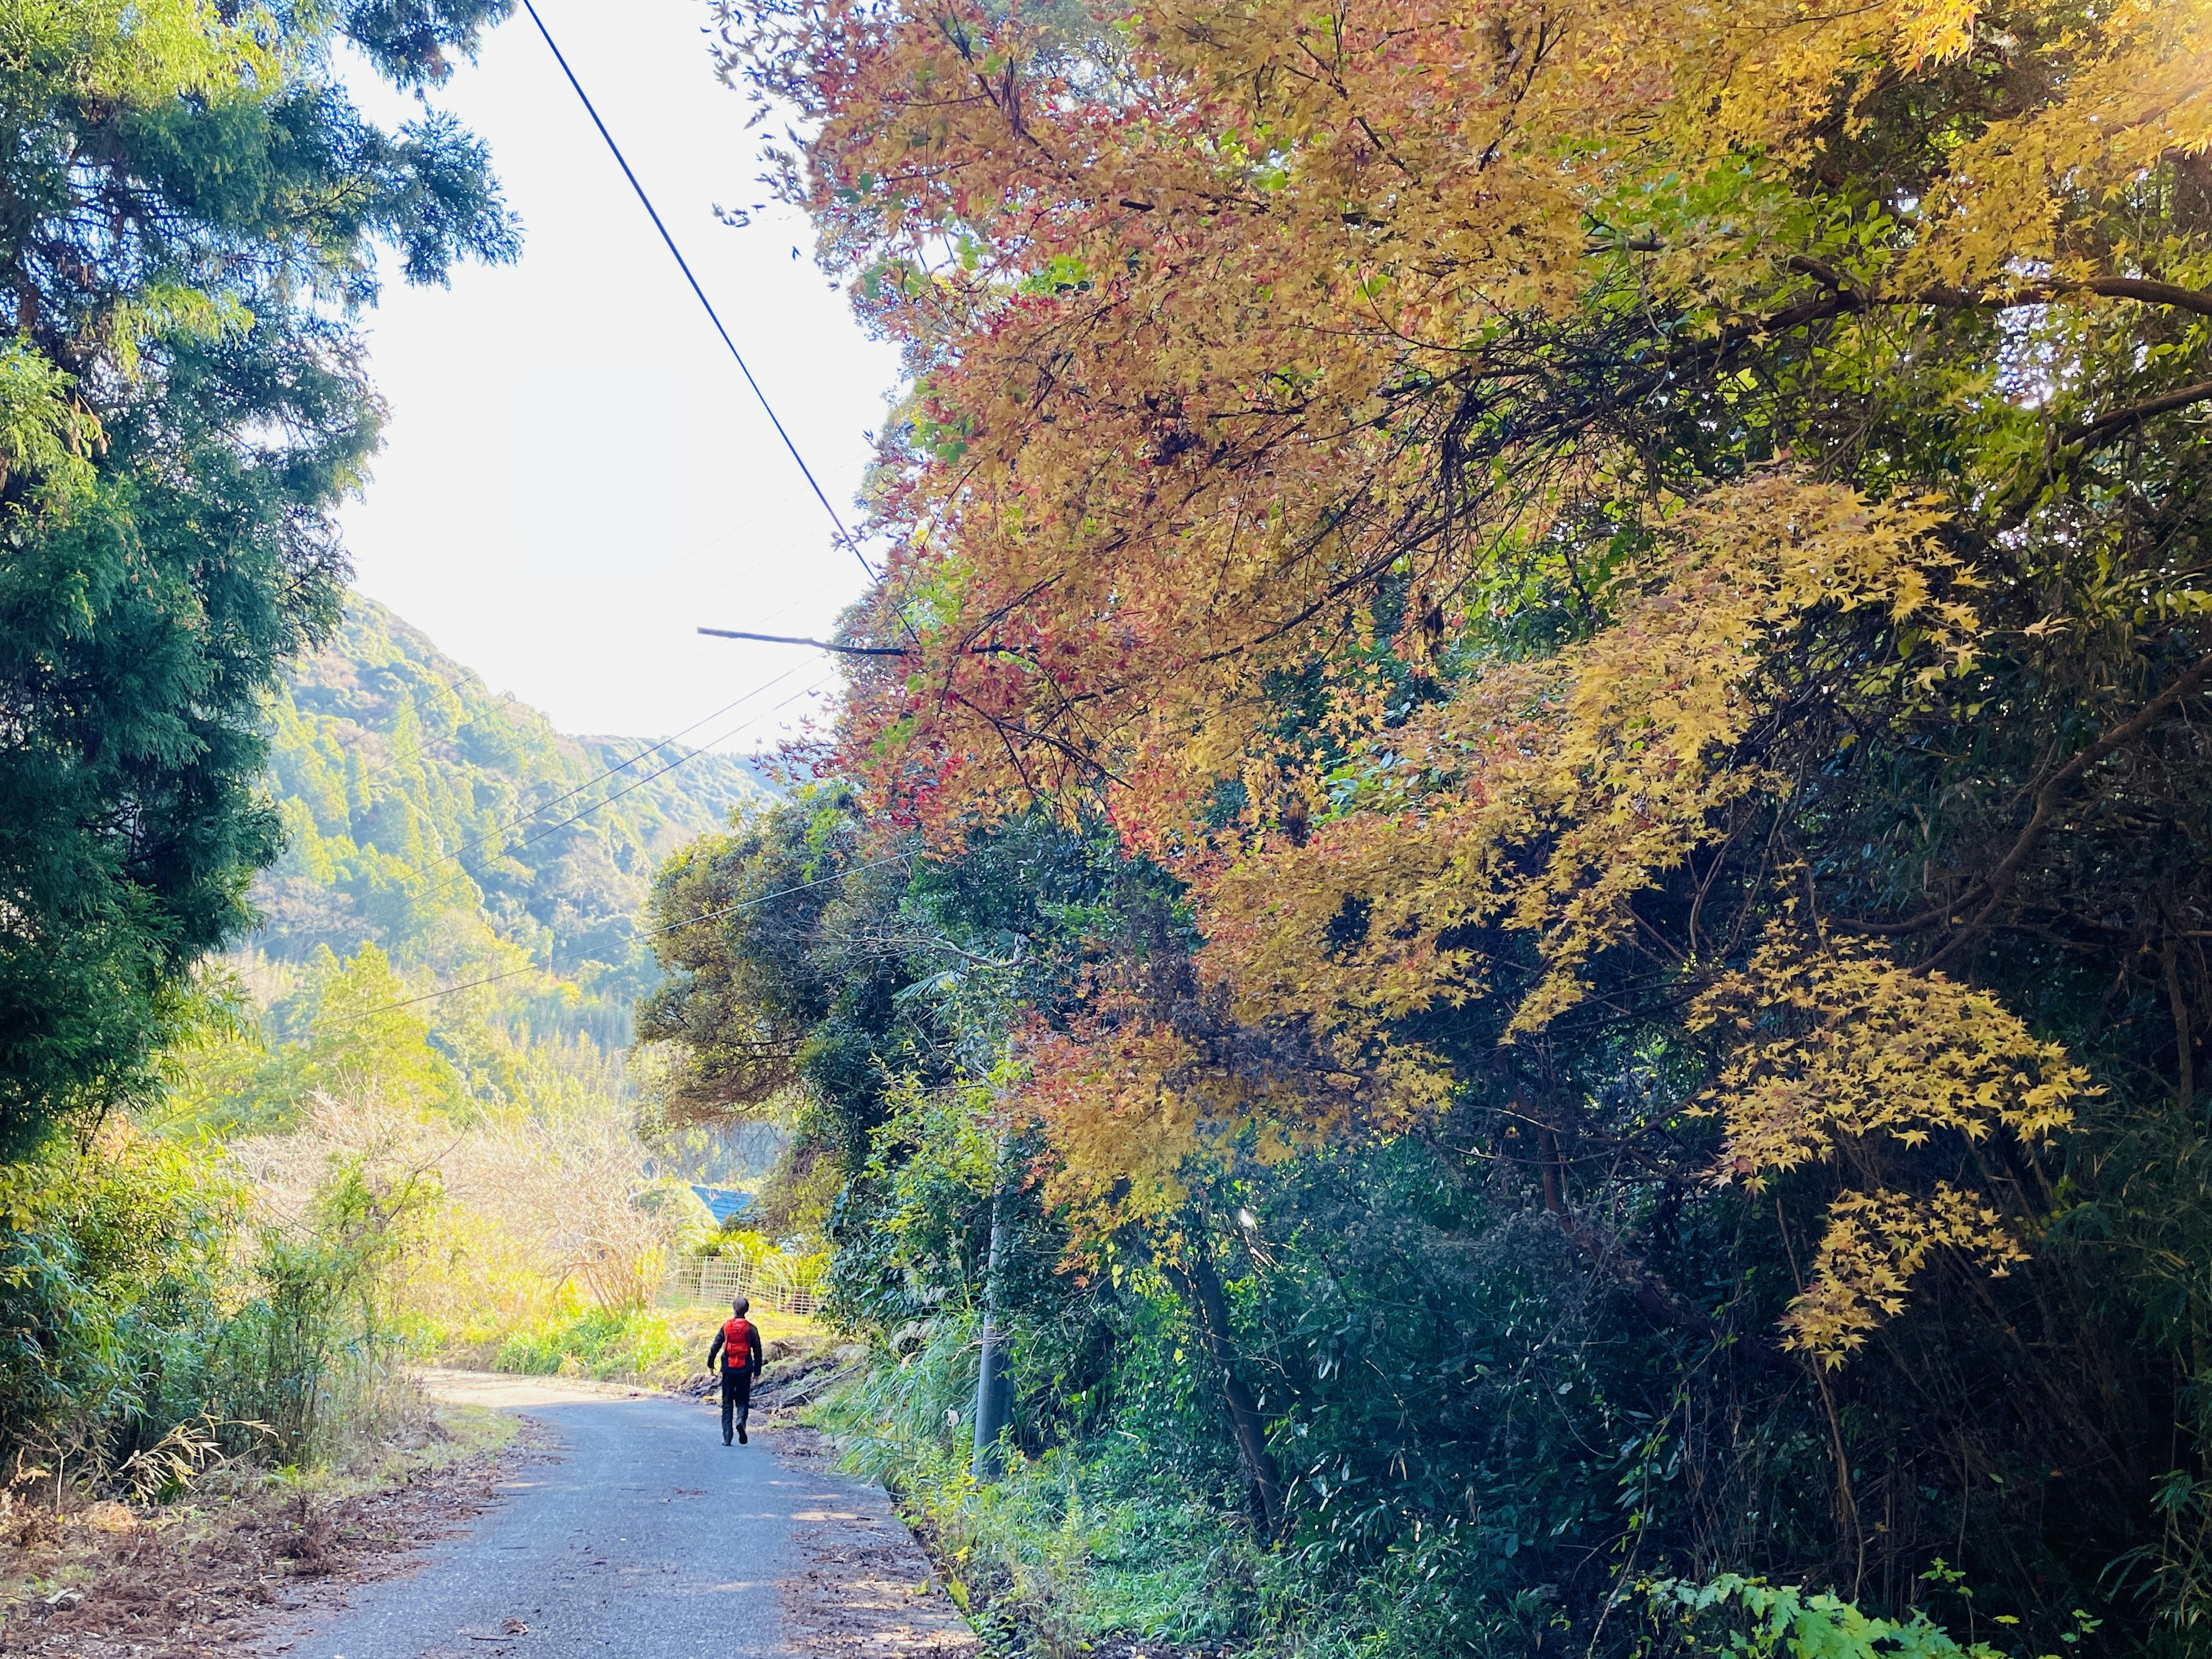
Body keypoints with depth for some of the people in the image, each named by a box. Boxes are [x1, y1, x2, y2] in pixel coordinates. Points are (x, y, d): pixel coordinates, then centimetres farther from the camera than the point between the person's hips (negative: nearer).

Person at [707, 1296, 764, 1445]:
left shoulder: (726, 1326, -2)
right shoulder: (751, 1328, -1)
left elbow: (715, 1346, -1)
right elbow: (757, 1351, 2)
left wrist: (710, 1363, 12)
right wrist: (757, 1371, 10)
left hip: (728, 1369, 0)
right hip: (745, 1370, 0)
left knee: (727, 1402, 8)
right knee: (743, 1399, 12)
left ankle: (727, 1437, 4)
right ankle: (741, 1420, -20)